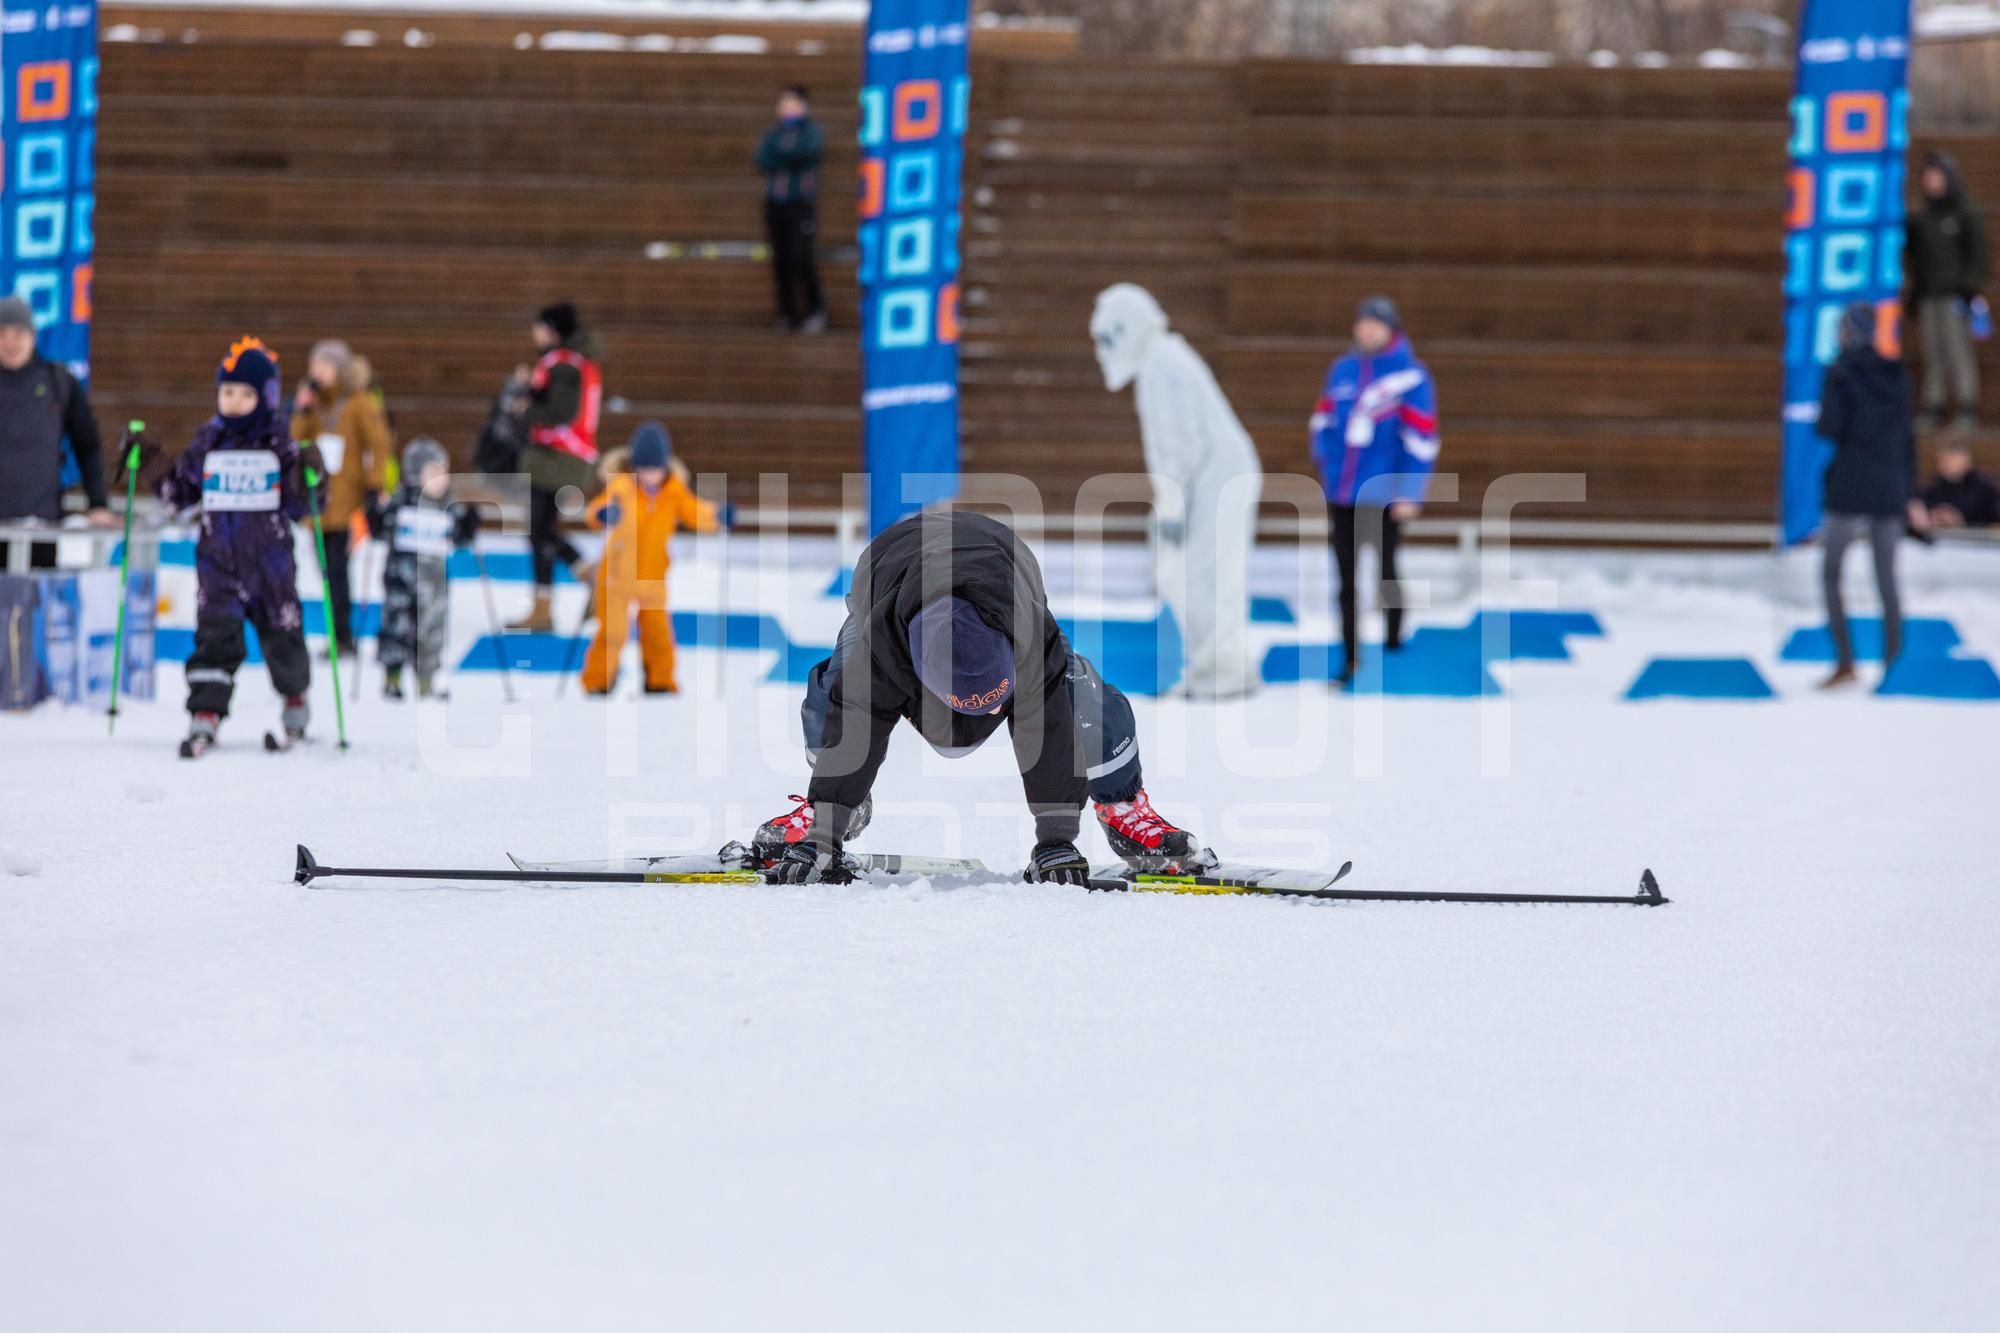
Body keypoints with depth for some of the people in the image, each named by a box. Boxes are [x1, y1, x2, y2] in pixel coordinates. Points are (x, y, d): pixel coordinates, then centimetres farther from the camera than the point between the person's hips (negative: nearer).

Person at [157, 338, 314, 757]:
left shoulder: (279, 445, -3)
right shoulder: (207, 444, 4)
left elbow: (299, 508, 0)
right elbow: (180, 494, 15)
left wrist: (306, 478, -19)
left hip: (270, 559, -1)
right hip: (217, 559, 1)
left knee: (281, 636, 10)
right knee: (215, 635, -12)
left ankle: (295, 699, 35)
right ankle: (205, 715, -15)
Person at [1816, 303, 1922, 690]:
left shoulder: (1841, 373, -8)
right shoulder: (1897, 375, 9)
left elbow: (1831, 428, -15)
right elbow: (1907, 437, 13)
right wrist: (1910, 495, 17)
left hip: (1850, 489, -5)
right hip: (1891, 491, 5)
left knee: (1831, 575, 4)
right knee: (1887, 581, 8)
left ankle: (1845, 661, -9)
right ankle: (1893, 666, 4)